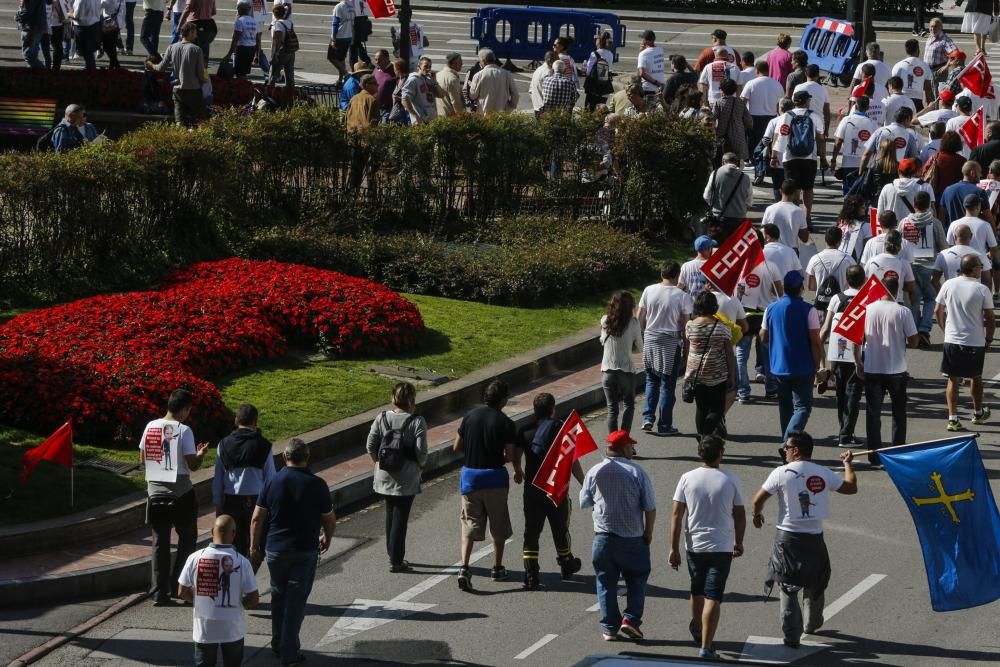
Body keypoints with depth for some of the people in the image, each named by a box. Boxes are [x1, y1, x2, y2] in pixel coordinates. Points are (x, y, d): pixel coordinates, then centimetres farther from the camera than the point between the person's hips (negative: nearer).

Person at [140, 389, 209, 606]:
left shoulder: (151, 427, 1)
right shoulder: (183, 431, -13)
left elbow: (142, 460, 8)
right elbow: (193, 465, -13)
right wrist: (200, 455, 7)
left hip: (156, 492, 4)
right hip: (181, 494, -4)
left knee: (160, 543, 8)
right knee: (187, 539, 13)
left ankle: (159, 592, 6)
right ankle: (177, 586, 7)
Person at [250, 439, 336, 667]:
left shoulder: (273, 483, -3)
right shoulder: (316, 485, -9)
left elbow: (257, 519, -1)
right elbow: (330, 521, -3)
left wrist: (255, 549, 10)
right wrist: (327, 538, 18)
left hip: (275, 550, 3)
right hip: (305, 551, -3)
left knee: (278, 596, 20)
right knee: (296, 601, 2)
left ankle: (278, 644, 29)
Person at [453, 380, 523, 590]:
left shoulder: (470, 417, 1)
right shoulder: (505, 423, -10)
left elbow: (456, 447, 5)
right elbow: (510, 456, -9)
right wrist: (518, 470, 12)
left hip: (469, 474, 3)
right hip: (494, 477, -3)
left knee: (469, 524, 5)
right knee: (498, 525, 15)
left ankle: (463, 567, -12)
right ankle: (497, 569, 23)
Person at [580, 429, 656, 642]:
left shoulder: (595, 472, -4)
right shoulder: (638, 473, -9)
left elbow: (584, 503, 4)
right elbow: (650, 508, -8)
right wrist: (648, 533, 6)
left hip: (603, 538, 1)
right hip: (633, 539, -1)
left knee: (606, 584, 11)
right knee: (636, 580, 15)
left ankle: (609, 628, 10)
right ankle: (631, 619, 1)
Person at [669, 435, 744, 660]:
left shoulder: (687, 478, -4)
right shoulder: (731, 480, -5)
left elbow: (677, 515, -5)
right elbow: (740, 515, 1)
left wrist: (674, 548, 0)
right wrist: (739, 543, 17)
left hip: (694, 545, 2)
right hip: (722, 547, -2)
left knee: (697, 590, 24)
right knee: (713, 597, -4)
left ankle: (696, 629, 45)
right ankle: (706, 647, -10)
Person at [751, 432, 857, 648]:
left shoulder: (782, 473, -9)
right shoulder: (823, 474, 0)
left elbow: (757, 501, -7)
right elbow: (851, 487, 13)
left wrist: (757, 515, 16)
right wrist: (848, 464, 30)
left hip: (788, 537, -3)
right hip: (814, 538, 3)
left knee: (788, 587, 3)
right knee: (815, 585, 23)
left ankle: (792, 635, -2)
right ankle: (812, 624, 40)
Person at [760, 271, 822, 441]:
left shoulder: (771, 309, 0)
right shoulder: (808, 310, -13)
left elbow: (763, 337, 10)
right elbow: (815, 342, -13)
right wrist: (818, 365, -3)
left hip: (779, 367, 4)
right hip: (802, 369, -4)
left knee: (785, 407, 18)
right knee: (802, 407, -2)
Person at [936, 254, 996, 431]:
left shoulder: (948, 285, -3)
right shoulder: (982, 290, -12)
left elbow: (938, 312, 4)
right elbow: (990, 318, -9)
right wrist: (989, 338, 7)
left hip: (952, 339, 2)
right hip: (975, 342, -2)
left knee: (953, 379, 7)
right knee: (976, 377, 19)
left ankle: (952, 418, -1)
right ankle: (978, 413, 35)